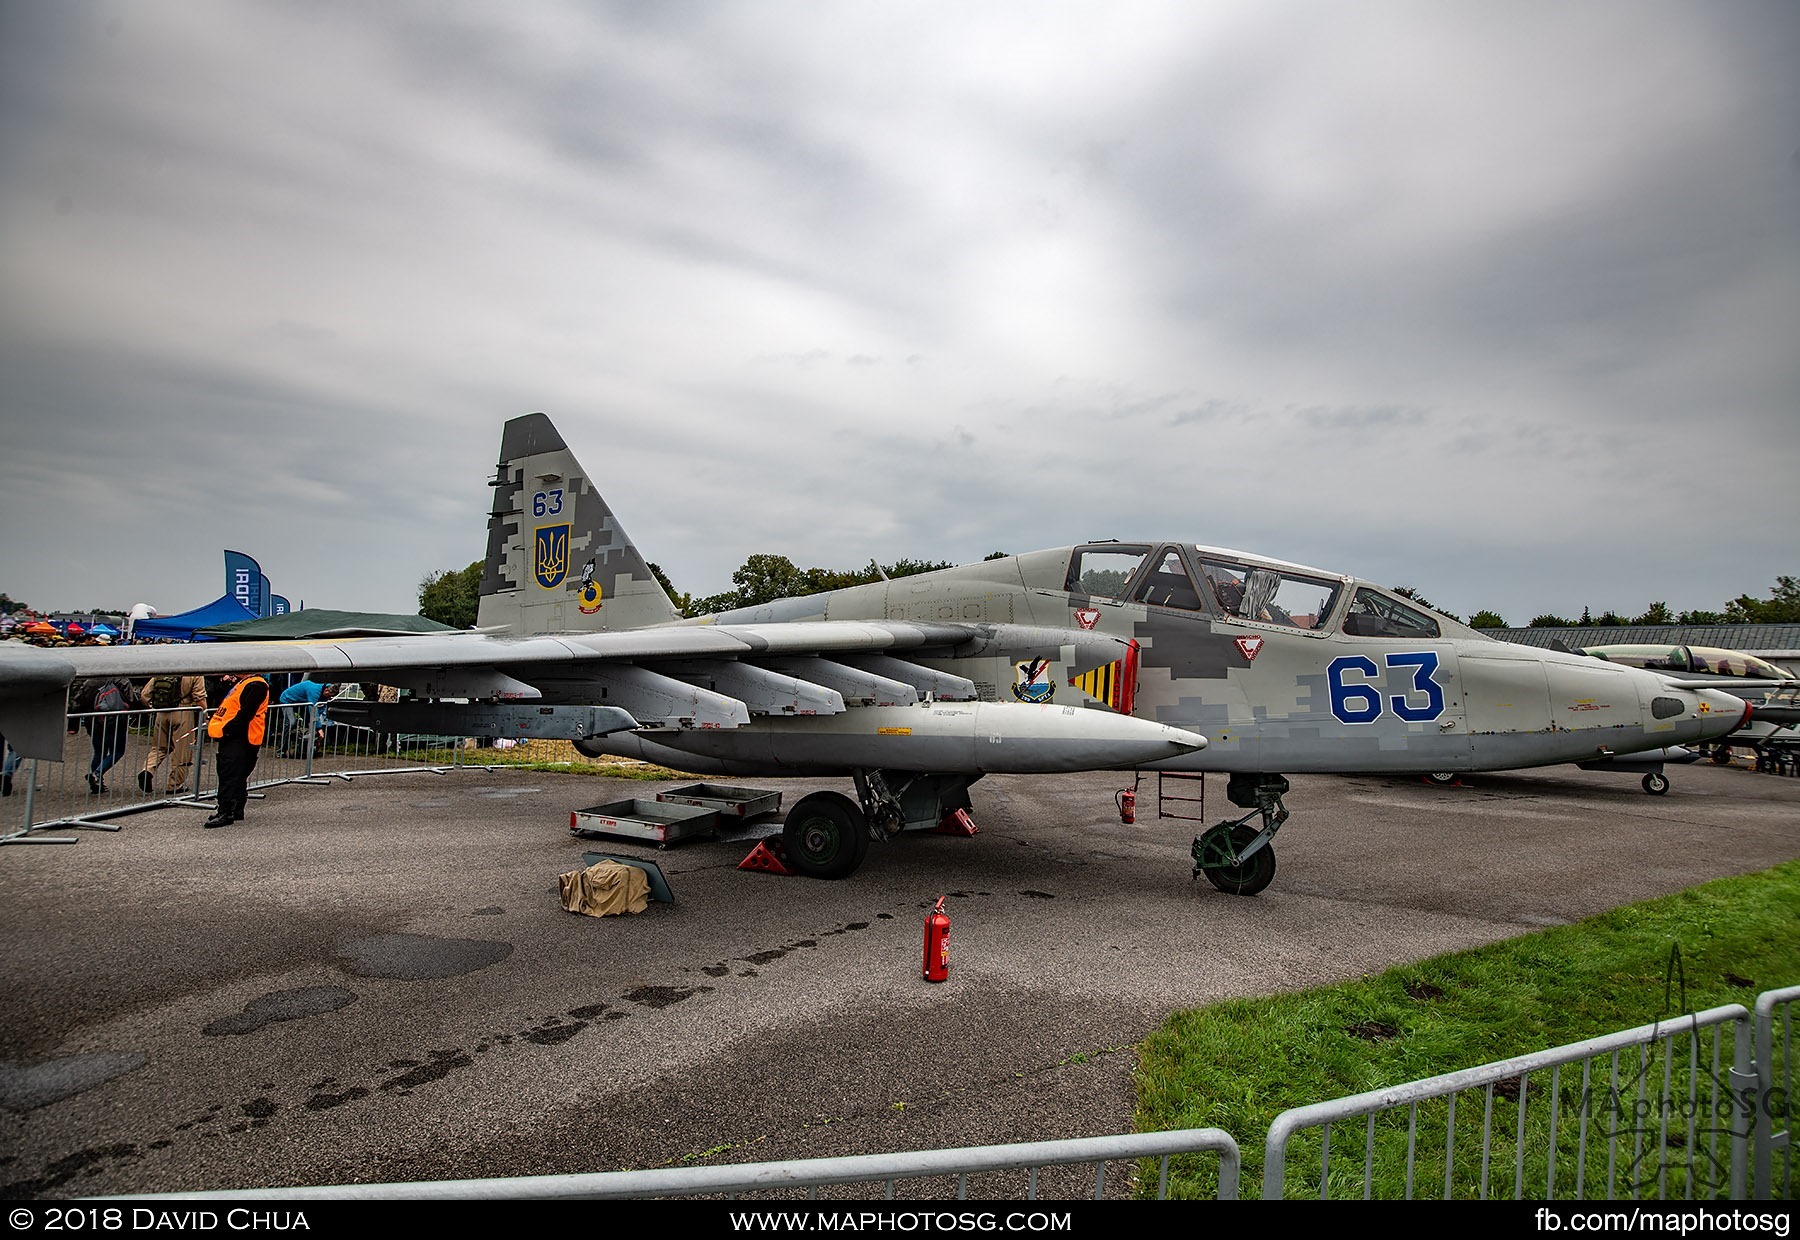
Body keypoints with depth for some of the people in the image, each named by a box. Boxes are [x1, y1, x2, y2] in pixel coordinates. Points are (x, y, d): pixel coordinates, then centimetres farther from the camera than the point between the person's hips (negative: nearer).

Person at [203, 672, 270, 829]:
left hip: (240, 739, -10)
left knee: (230, 775, -10)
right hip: (231, 738, 10)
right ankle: (236, 811, 22)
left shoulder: (256, 685, -14)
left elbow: (245, 713, -21)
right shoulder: (241, 683, 20)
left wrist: (226, 729, -18)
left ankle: (225, 813, -8)